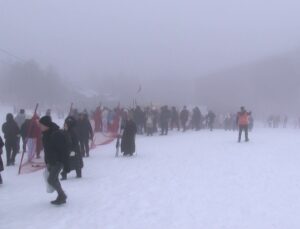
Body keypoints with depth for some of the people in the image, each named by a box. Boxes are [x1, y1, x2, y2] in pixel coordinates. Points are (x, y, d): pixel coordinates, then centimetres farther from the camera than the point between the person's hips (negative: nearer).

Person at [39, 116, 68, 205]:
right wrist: (47, 162, 17)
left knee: (51, 179, -12)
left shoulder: (57, 134, -22)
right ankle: (61, 197, 25)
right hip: (51, 161, 9)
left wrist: (65, 163, -21)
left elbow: (63, 149, -22)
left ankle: (62, 195, 5)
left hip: (58, 161, -9)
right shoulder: (46, 134, 6)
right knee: (54, 179, 13)